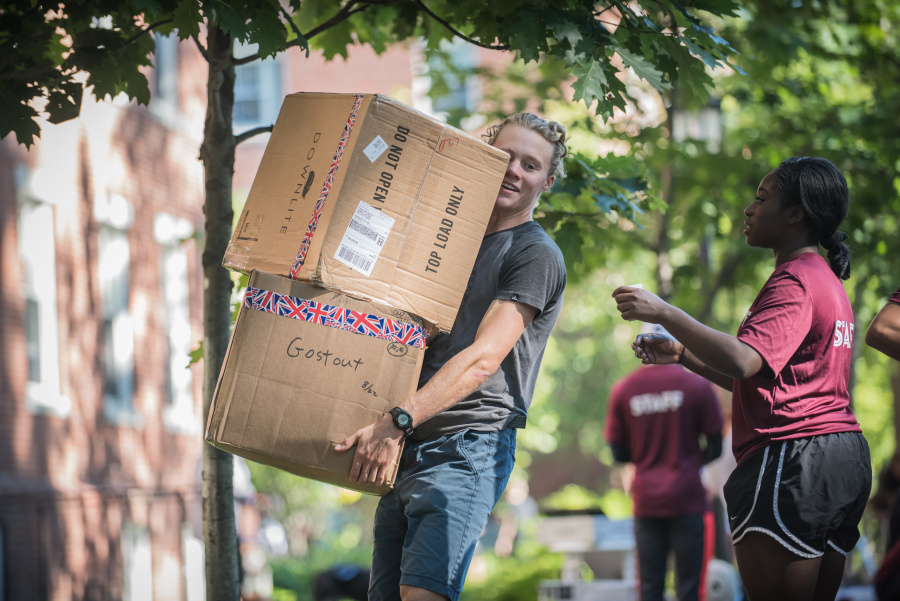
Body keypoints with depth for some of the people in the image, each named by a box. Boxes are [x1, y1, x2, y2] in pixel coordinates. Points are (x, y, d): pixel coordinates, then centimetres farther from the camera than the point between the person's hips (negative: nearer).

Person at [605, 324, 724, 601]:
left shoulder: (622, 390, 2)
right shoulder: (696, 385, -3)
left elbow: (619, 453, 5)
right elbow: (715, 448, 0)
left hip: (646, 502, 2)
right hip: (687, 499, -2)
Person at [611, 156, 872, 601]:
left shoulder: (794, 282, -11)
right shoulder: (827, 281, 22)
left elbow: (743, 361, -27)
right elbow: (760, 382, 23)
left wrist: (662, 311, -22)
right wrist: (683, 354, 16)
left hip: (792, 459, -10)